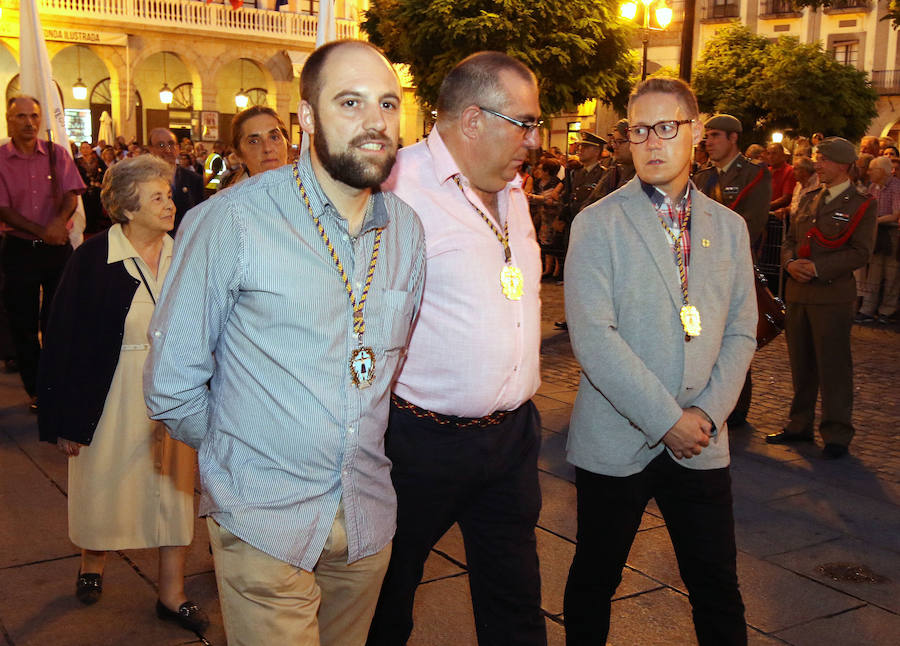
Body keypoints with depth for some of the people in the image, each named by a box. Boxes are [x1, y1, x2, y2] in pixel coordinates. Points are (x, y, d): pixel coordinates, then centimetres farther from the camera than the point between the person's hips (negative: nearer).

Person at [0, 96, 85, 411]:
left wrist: (60, 220, -23)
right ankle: (36, 391, 18)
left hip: (58, 247, 1)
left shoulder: (57, 154, 4)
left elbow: (71, 194, -1)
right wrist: (41, 231, -19)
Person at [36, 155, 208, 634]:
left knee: (174, 487, 7)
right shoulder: (93, 258, -13)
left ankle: (172, 594, 20)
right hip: (114, 396, -2)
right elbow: (64, 340, -10)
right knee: (104, 483, 15)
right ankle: (92, 563, 44)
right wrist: (66, 419, -10)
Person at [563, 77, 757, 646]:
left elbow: (741, 332, 8)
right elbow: (593, 337, -14)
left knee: (719, 589, 10)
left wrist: (708, 413, -6)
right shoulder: (598, 224, -5)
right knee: (594, 582, 11)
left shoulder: (729, 227, 9)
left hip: (702, 443, 3)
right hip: (616, 442, -3)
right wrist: (665, 419, -16)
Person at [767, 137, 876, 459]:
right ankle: (800, 425, 23)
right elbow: (790, 239, 17)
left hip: (833, 296, -6)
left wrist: (818, 268, -17)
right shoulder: (809, 198, 15)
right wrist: (790, 263, -5)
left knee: (833, 366, -2)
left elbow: (860, 252, -9)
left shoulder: (861, 204, -2)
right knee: (801, 364, 12)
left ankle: (837, 435, 7)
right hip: (798, 293, 6)